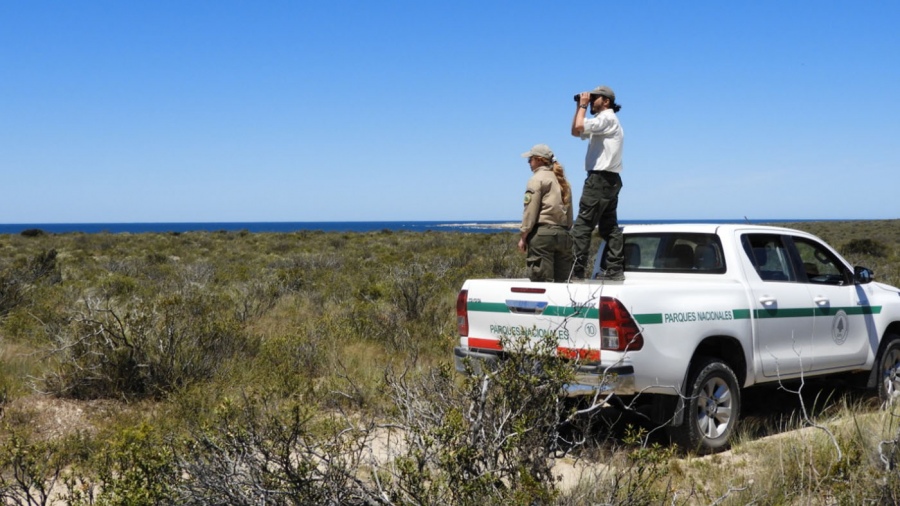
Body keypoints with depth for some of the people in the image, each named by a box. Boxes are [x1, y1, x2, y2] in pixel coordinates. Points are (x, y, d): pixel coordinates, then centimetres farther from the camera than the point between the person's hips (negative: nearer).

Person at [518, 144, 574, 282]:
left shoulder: (537, 179, -3)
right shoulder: (563, 181, 21)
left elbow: (530, 211, -9)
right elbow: (569, 212, 18)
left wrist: (523, 236, -5)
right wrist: (566, 230, 18)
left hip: (542, 232, -7)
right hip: (563, 234, 7)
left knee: (541, 280, -8)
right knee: (562, 281, 7)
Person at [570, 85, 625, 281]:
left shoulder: (607, 119, -9)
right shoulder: (603, 121, 22)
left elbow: (579, 126, -23)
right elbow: (575, 131, 24)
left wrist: (583, 105, -9)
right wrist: (579, 107, 15)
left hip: (601, 178, -11)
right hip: (609, 179, 11)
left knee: (583, 226, -11)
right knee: (609, 226, 9)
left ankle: (576, 270, -13)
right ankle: (615, 270, 8)